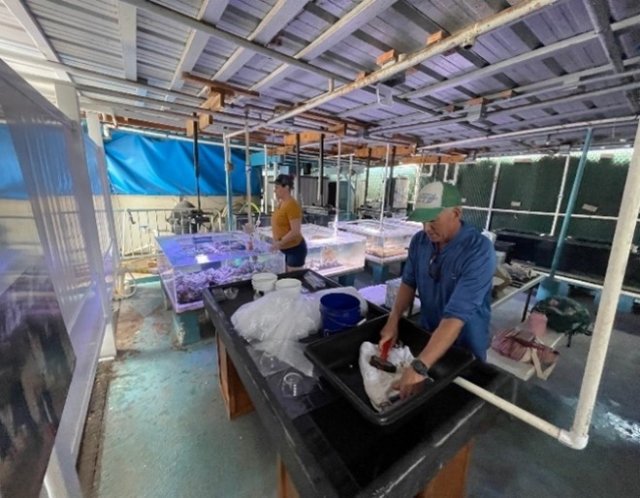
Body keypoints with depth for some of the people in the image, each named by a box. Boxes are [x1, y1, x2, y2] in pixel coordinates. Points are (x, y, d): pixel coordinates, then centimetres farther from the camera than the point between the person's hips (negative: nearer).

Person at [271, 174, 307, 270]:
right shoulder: (281, 203, 6)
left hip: (295, 249, -9)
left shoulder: (292, 205, -20)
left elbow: (295, 231, -23)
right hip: (287, 249, 9)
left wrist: (280, 243, -21)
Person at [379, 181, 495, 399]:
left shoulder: (479, 251, -30)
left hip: (465, 345, -4)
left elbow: (457, 315, -38)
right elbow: (409, 282, 0)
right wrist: (393, 321, -14)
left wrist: (419, 366, -43)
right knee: (424, 394, 26)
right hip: (427, 334, 4)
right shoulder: (419, 240, -12)